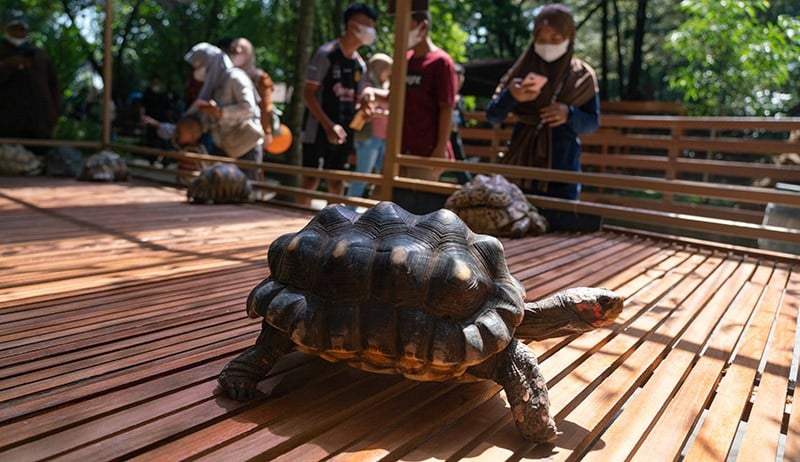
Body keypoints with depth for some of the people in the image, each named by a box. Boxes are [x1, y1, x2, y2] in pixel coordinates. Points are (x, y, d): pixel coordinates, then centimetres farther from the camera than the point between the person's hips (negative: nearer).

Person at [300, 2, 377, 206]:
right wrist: (329, 125, -20)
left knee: (336, 181, 9)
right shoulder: (326, 54, -8)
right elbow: (308, 93, -12)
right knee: (311, 180, -2)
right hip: (318, 128, -6)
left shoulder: (360, 64, 11)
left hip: (342, 133, 6)